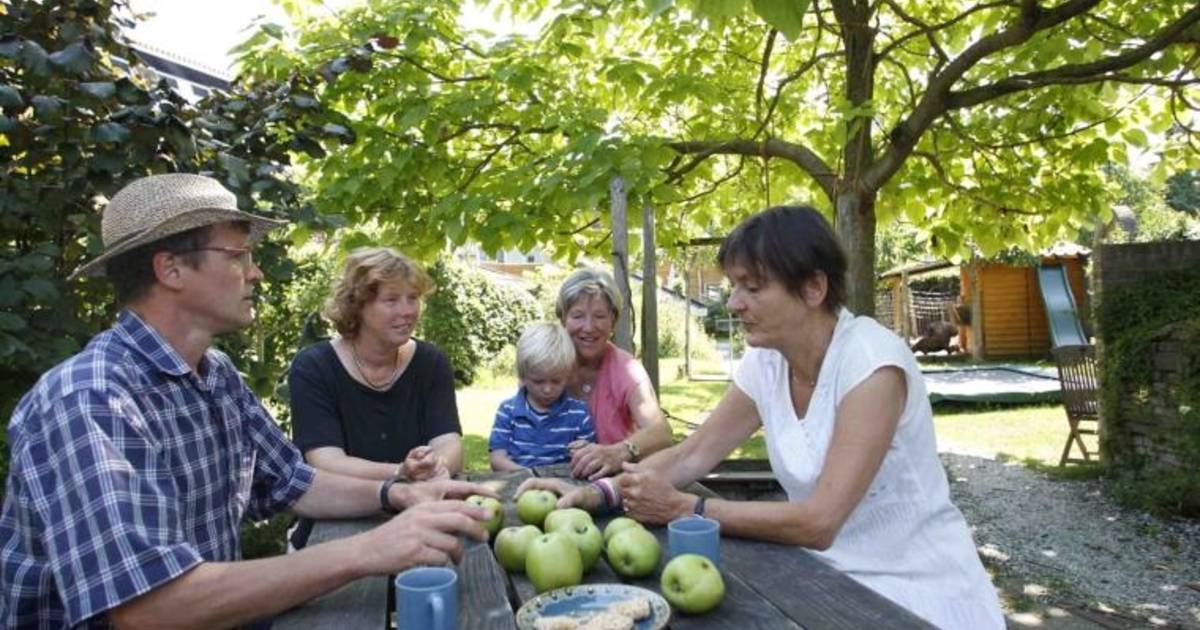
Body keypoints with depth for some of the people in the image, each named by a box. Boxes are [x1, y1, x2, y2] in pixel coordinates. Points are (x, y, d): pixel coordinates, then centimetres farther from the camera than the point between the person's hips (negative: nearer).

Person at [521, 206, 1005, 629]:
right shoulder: (765, 364, -3)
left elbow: (818, 521, -27)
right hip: (834, 578, 6)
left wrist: (684, 509, -25)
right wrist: (598, 493, -11)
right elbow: (690, 456, 3)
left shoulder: (872, 363, -24)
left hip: (918, 589, -5)